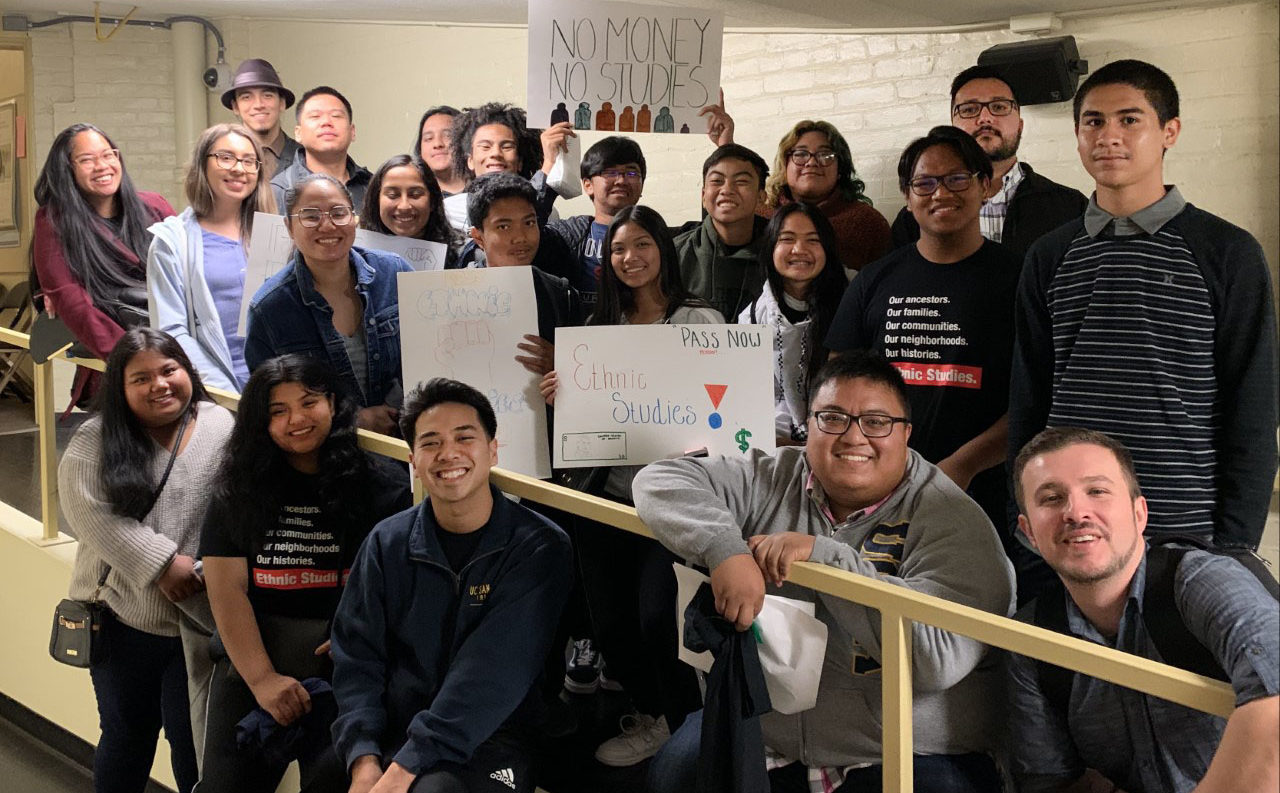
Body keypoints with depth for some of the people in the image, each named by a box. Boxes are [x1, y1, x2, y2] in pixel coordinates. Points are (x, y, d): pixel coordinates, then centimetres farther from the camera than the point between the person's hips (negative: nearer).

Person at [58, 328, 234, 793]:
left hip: (198, 623, -1)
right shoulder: (95, 442, -1)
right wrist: (162, 563, -19)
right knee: (126, 734, 17)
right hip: (122, 620, 1)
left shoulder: (222, 428, -1)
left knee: (191, 739, 4)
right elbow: (90, 513, -13)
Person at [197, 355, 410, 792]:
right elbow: (226, 588, -1)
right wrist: (262, 679, -12)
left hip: (345, 661, -2)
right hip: (250, 654, 3)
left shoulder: (381, 484, 1)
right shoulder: (239, 486, 7)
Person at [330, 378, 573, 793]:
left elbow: (495, 671, -15)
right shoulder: (386, 544, 7)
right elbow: (356, 657, 3)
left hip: (486, 742, -4)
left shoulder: (539, 548, -6)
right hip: (390, 736, 4)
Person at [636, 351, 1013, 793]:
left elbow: (942, 653, -24)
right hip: (766, 730, 3)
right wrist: (726, 551, -21)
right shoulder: (775, 481, 4)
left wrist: (823, 554, -25)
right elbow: (661, 481, -2)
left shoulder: (952, 518, -9)